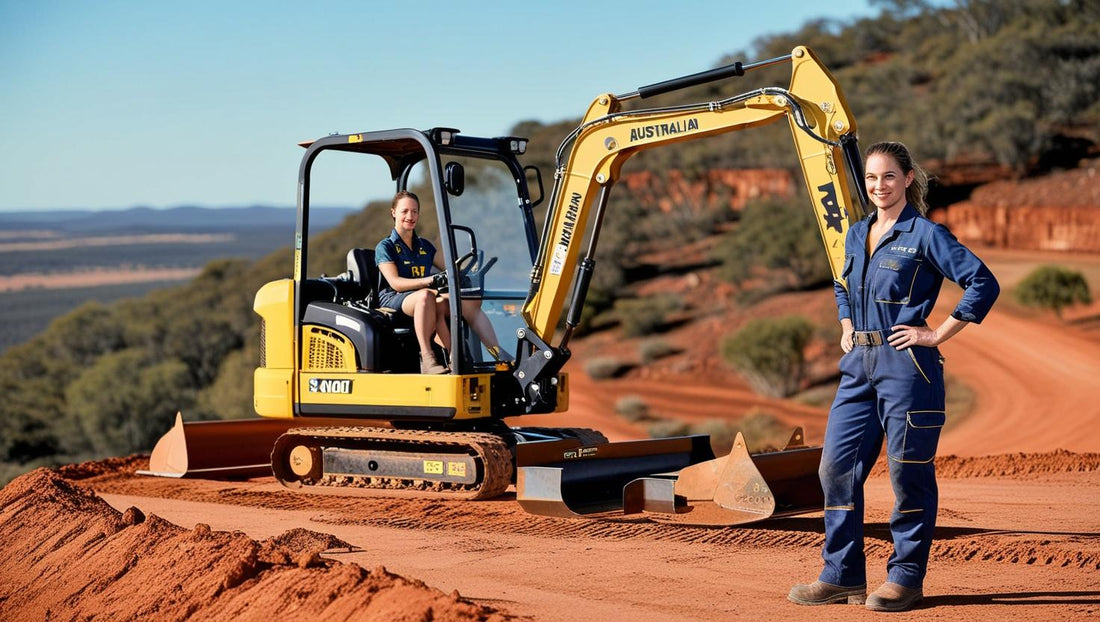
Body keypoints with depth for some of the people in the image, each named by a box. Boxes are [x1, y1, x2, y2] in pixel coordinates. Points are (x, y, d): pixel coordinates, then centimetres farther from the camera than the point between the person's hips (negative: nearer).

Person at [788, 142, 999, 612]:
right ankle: (842, 575, 14)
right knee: (837, 466, 5)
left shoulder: (925, 235, -7)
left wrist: (937, 334, -11)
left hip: (906, 365, -7)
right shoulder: (857, 234, 14)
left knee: (908, 471, -1)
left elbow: (983, 284, -11)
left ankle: (906, 578, 9)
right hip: (859, 365, 7)